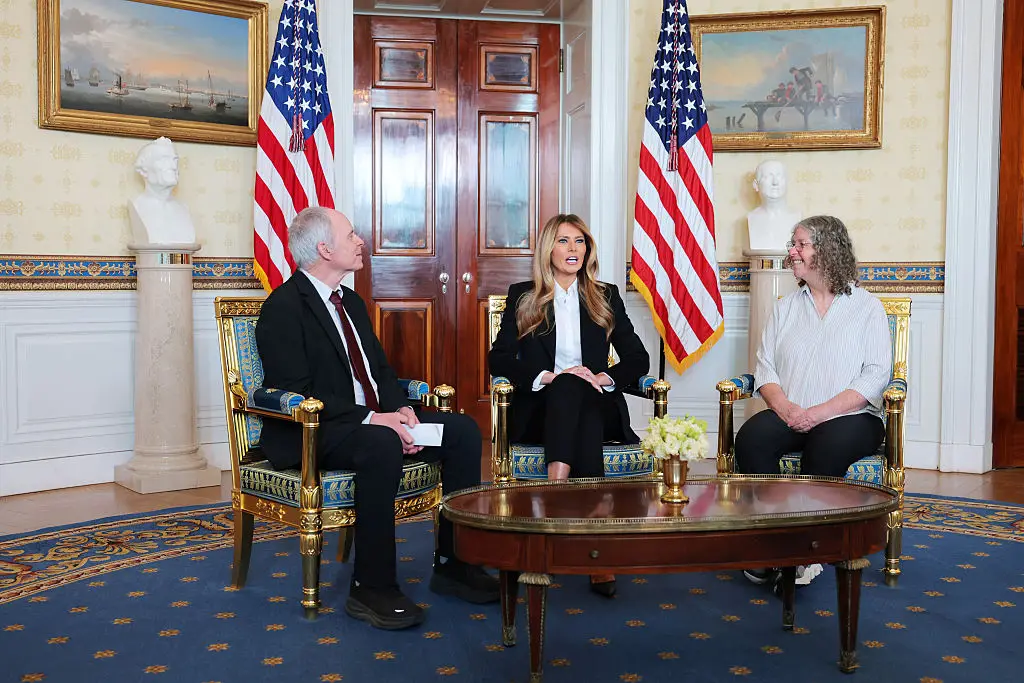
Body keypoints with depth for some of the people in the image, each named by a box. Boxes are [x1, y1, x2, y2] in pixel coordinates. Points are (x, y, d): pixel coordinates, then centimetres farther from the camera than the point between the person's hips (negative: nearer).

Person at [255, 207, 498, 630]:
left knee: (463, 430, -8)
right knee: (381, 445, -38)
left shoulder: (351, 302, 17)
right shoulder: (283, 308, -10)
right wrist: (370, 418, -25)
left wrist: (400, 409, -4)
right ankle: (371, 589, -28)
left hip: (377, 419, 9)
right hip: (312, 435, -8)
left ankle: (452, 563, -3)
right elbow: (296, 393, -19)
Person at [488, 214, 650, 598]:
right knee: (566, 387, -35)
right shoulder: (523, 297, 12)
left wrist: (604, 377, -10)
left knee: (575, 390, -34)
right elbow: (499, 359, 1)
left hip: (595, 406, 1)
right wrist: (546, 377, -14)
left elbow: (638, 359, 10)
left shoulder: (606, 297, 16)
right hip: (539, 409, -1)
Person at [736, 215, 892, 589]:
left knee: (829, 446, -36)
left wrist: (819, 413, -17)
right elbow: (765, 369, 9)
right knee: (751, 437, -28)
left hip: (850, 417, -3)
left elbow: (874, 377, -5)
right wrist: (786, 408, -13)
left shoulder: (867, 308, 5)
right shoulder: (785, 308, 17)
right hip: (789, 415, 3)